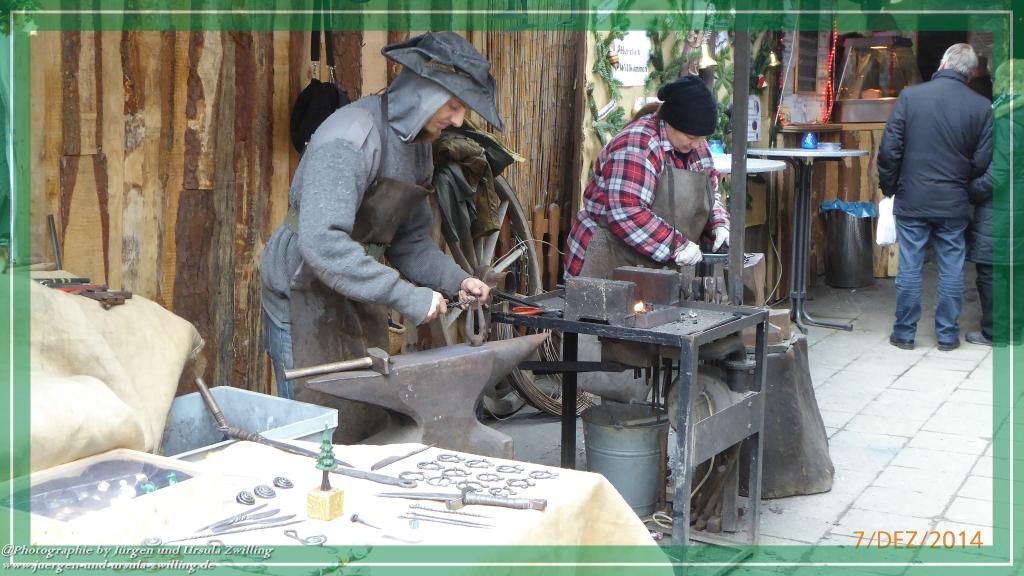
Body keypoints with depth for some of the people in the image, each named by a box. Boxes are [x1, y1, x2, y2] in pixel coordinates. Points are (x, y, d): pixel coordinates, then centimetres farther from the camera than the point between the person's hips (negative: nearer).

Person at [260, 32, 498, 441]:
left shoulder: (416, 144, 8)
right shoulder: (352, 136, -22)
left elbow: (410, 240, 13)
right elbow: (322, 240, -32)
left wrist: (455, 280, -5)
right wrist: (405, 297, -31)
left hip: (357, 299, 8)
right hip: (307, 294, -8)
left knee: (370, 426, 9)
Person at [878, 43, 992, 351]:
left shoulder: (910, 95, -8)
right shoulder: (981, 106, -4)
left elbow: (889, 149, -8)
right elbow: (982, 161, -2)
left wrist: (888, 188, 6)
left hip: (912, 199, -1)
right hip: (954, 203, 1)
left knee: (909, 268, 7)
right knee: (952, 270, 11)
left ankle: (905, 333, 16)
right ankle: (947, 335, 18)